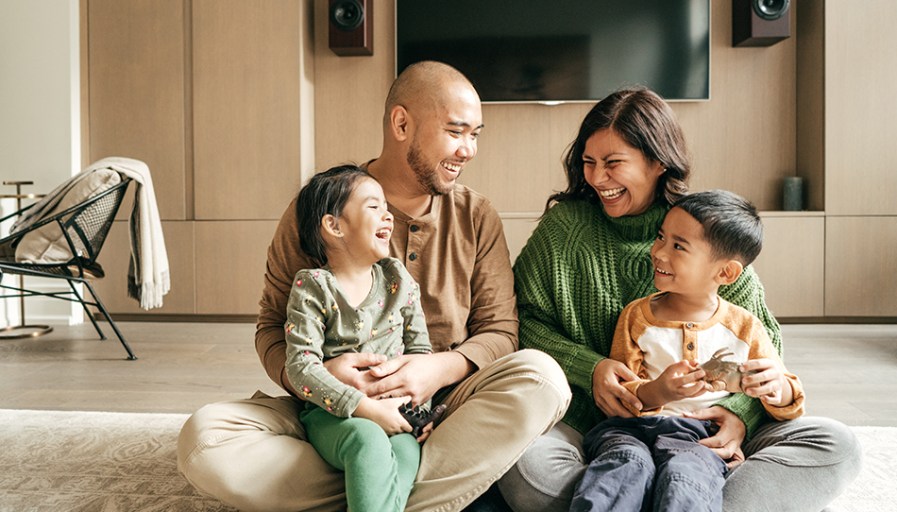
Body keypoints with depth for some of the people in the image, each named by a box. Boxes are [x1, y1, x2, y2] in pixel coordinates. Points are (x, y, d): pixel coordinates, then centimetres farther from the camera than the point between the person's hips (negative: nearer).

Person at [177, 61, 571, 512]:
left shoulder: (477, 217, 5)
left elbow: (500, 331, 2)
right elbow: (272, 328, 3)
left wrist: (443, 368, -20)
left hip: (439, 410, 1)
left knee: (541, 377, -27)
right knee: (203, 438, -24)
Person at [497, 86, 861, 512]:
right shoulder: (564, 225, 1)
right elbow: (525, 320, 1)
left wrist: (740, 414, -14)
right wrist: (589, 368, -15)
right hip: (590, 423, -1)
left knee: (835, 445, -17)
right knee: (525, 465, -34)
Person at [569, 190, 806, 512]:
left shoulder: (745, 328, 11)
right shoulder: (637, 316, 10)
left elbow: (787, 406, 14)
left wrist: (777, 388, -12)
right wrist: (656, 392, -19)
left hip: (700, 437, 0)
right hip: (631, 427, 1)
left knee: (684, 474, -35)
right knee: (628, 463, -34)